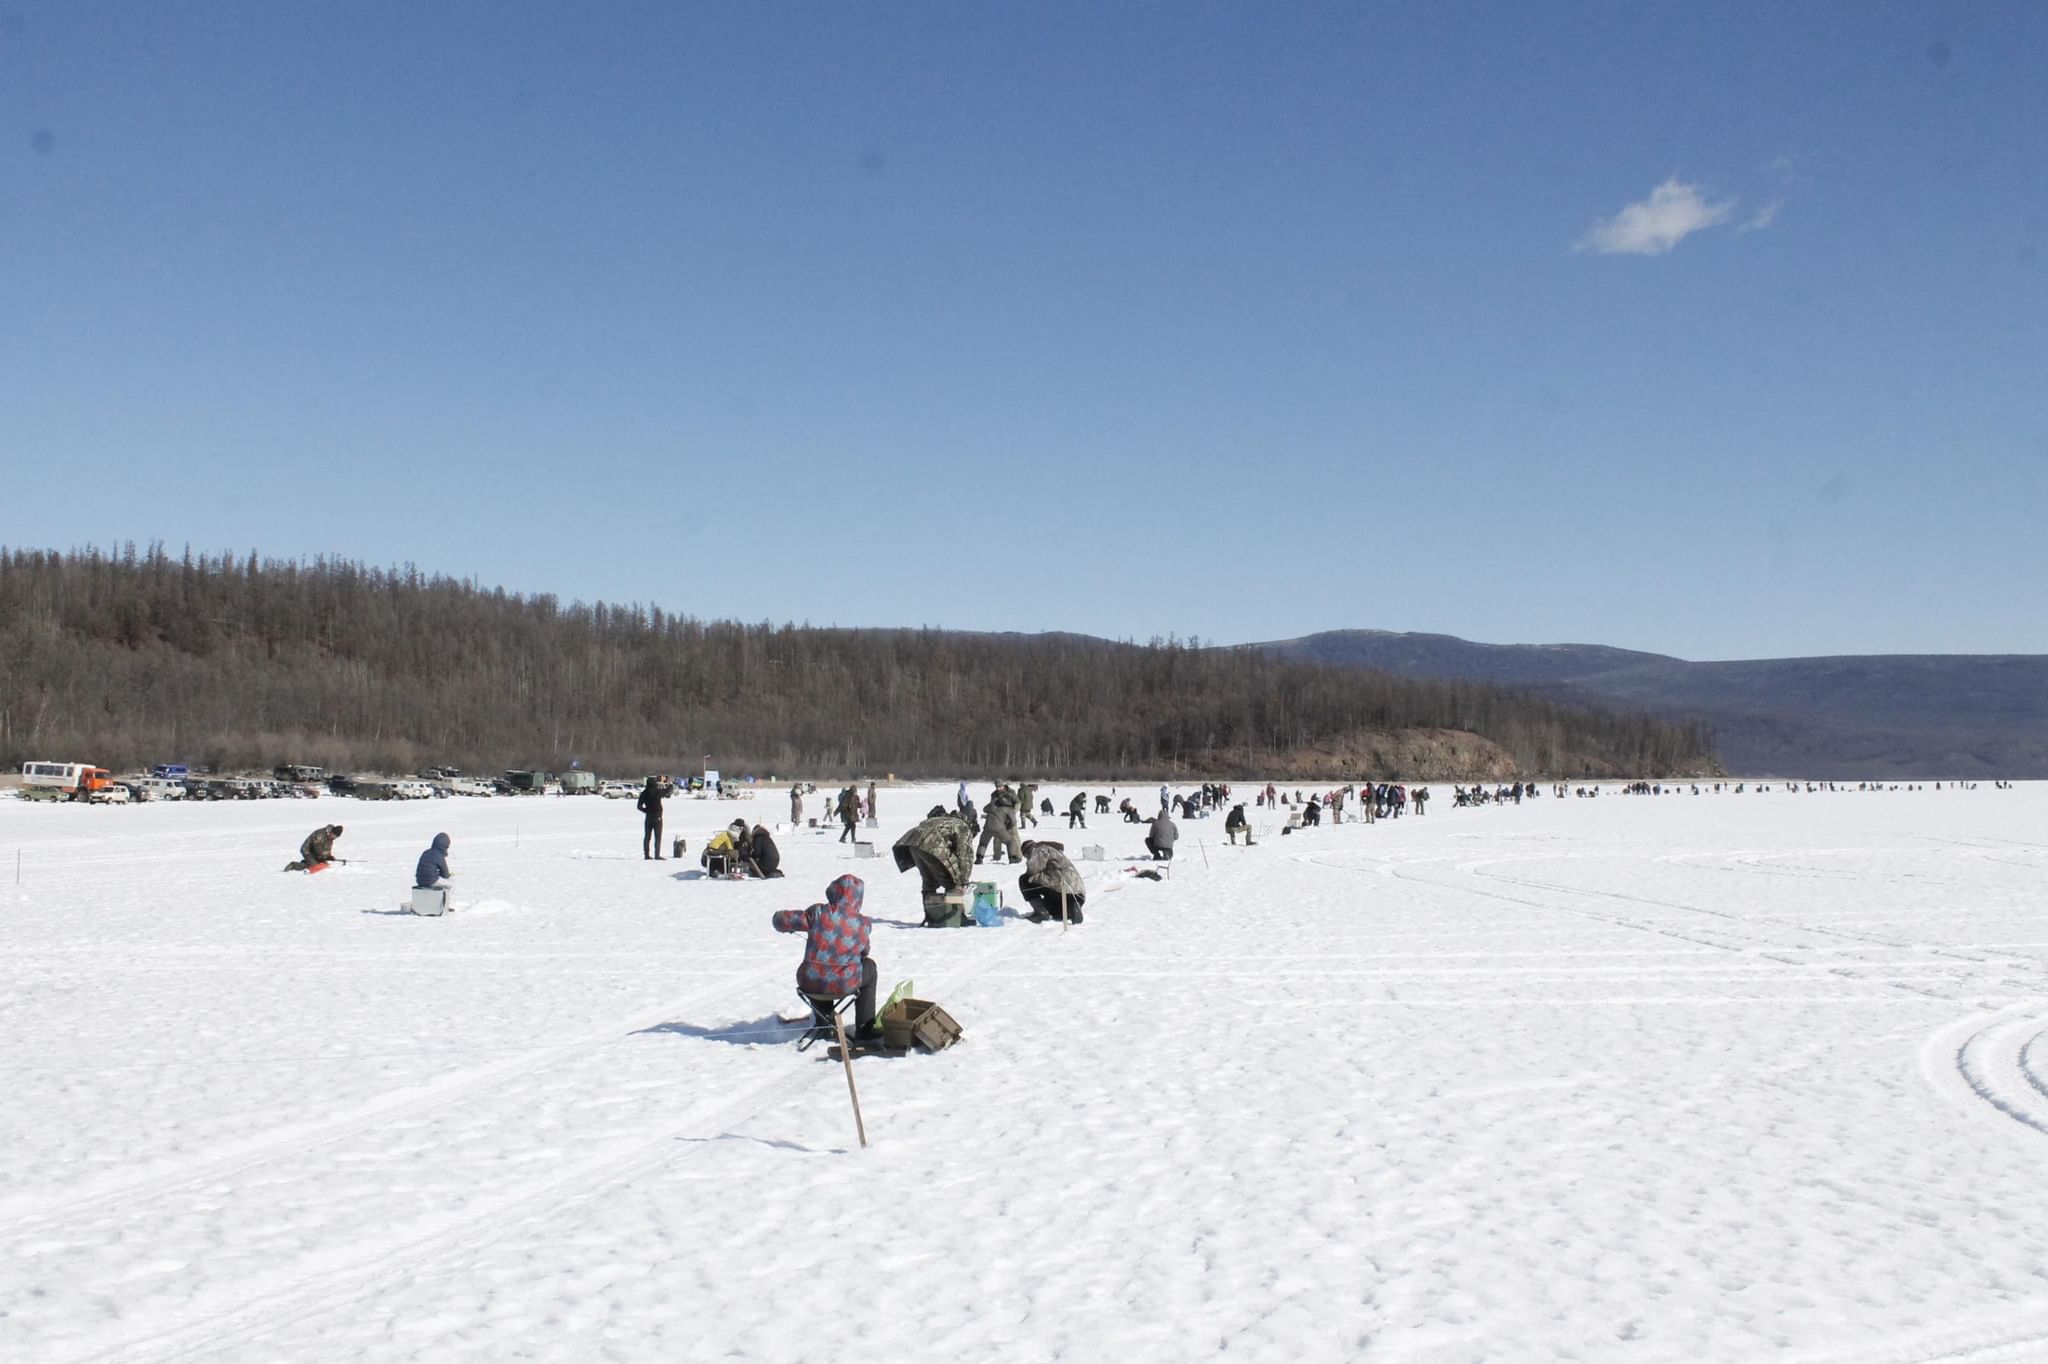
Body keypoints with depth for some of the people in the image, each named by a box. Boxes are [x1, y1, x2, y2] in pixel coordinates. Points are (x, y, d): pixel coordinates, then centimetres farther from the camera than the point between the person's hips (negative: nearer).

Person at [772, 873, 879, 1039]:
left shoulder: (817, 913, -11)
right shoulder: (863, 924, -7)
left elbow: (780, 920, -6)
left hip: (811, 984, 1)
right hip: (845, 985, -1)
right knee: (869, 966, 30)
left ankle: (824, 1023, 47)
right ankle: (864, 1028, 30)